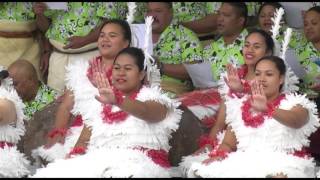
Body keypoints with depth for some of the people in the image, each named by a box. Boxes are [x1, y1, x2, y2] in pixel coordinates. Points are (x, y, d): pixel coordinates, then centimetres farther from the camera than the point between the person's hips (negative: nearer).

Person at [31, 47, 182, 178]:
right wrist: (72, 158, -5)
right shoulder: (100, 101, 24)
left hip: (136, 163, -4)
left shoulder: (152, 97, 9)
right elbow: (84, 138, 17)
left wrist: (117, 102, -35)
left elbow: (147, 112, -16)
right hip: (97, 160, 4)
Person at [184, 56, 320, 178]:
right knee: (200, 171, -14)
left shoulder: (294, 104, 4)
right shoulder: (240, 107, 18)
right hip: (244, 164, 4)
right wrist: (216, 156, -7)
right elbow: (228, 144, 17)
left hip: (283, 165, -4)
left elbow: (296, 121, -20)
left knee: (279, 175, -39)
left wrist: (266, 109, -39)